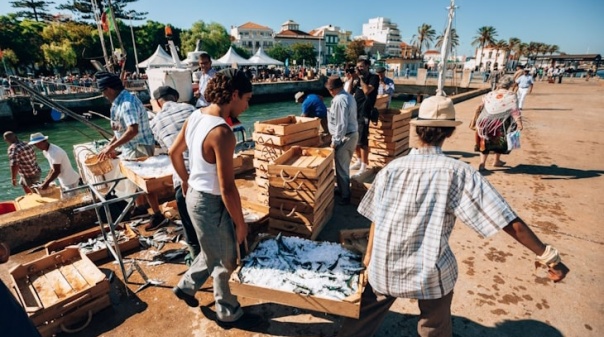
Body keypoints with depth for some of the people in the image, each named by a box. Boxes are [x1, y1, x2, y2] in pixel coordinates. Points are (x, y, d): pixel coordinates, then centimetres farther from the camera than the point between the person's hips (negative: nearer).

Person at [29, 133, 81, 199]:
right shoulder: (45, 151, 6)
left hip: (70, 181, -10)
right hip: (64, 181, 10)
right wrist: (46, 179, 7)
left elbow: (57, 171, -21)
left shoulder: (54, 152, -24)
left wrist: (46, 183, -13)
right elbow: (53, 168, 14)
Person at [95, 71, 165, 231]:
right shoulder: (119, 101, 9)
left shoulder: (127, 103, -23)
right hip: (131, 147, 10)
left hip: (140, 147, -10)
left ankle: (158, 215, 8)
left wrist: (111, 147, -29)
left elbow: (133, 130, -33)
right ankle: (140, 207, 38)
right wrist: (110, 145, 12)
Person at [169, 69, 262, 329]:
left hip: (195, 195, 9)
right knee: (224, 261, 13)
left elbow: (174, 152, 13)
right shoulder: (222, 134, -29)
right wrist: (240, 223, -14)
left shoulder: (195, 117, -1)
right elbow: (227, 188, -26)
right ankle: (229, 314, 35)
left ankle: (186, 286, 48)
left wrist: (186, 180, 27)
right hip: (210, 203, -9)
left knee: (214, 252, 29)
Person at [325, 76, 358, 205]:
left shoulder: (339, 100, -21)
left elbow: (341, 124, -25)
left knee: (341, 168, 3)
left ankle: (345, 196, 13)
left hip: (345, 137, -10)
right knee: (344, 167, 22)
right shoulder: (349, 96, 10)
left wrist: (335, 141, -17)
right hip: (353, 134, 10)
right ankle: (344, 189, 36)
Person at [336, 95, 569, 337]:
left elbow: (376, 218, 1)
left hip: (384, 268, 2)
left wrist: (369, 256, 14)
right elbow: (511, 223, -15)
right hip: (431, 273, -1)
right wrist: (549, 257, -1)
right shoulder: (457, 172, -15)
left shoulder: (391, 168, -8)